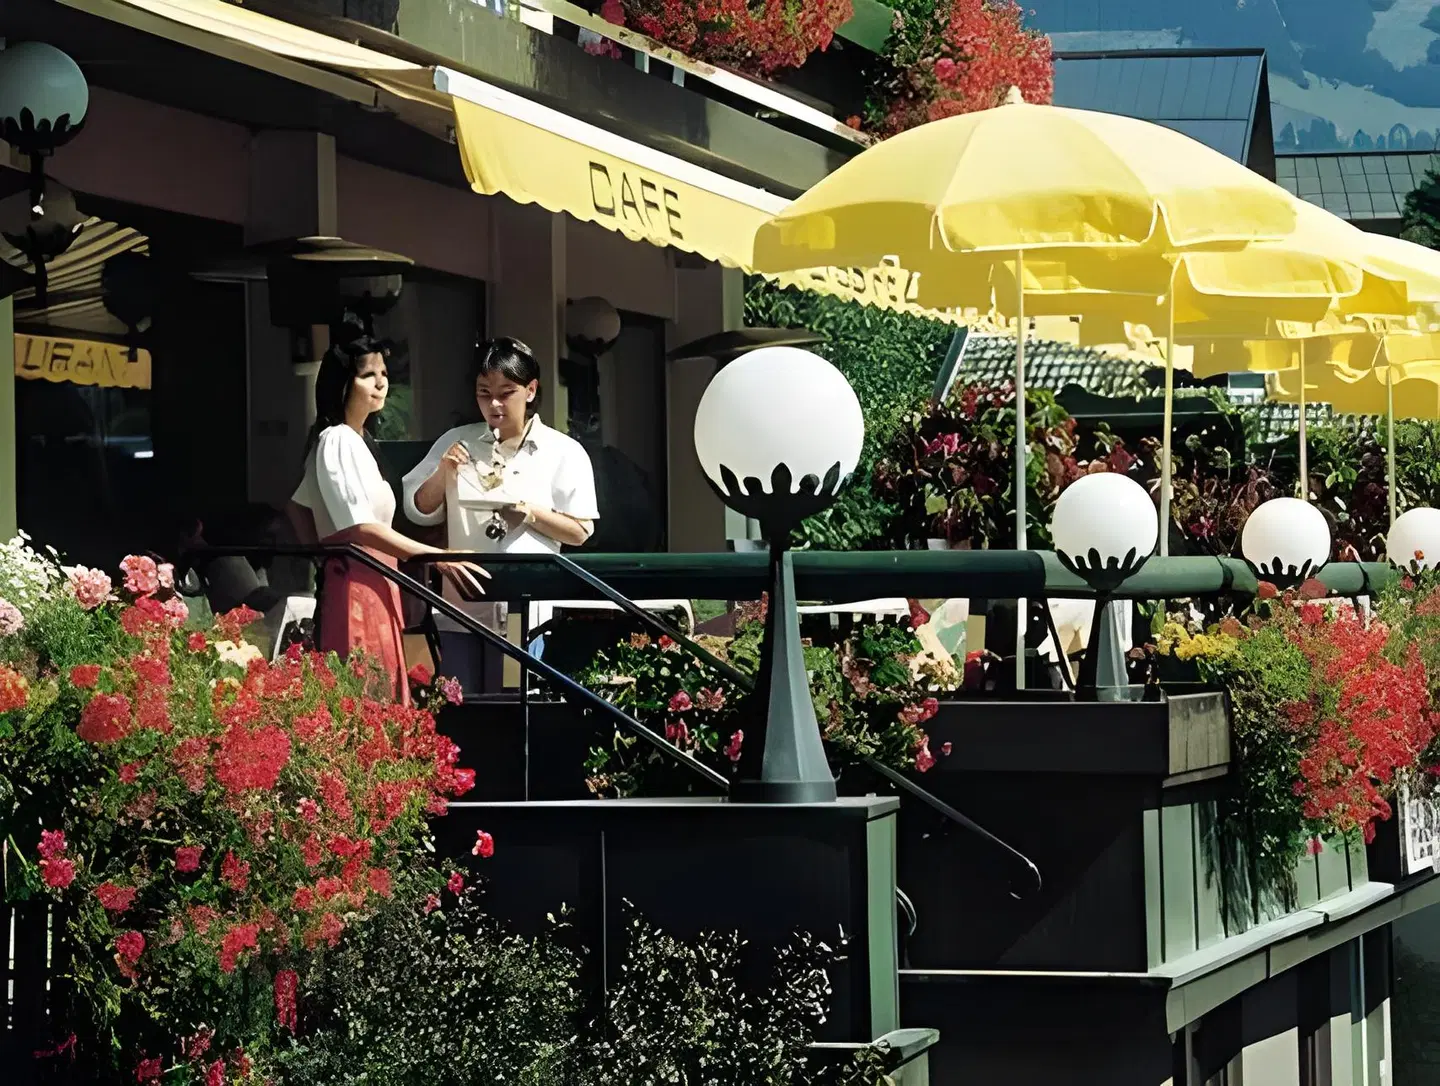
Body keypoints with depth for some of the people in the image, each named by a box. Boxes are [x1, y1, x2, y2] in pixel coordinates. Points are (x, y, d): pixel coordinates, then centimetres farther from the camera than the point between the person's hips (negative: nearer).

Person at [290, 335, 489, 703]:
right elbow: (361, 528, -21)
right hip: (356, 590, -10)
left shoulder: (354, 440, 17)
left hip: (374, 587, 10)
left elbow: (298, 507, 27)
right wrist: (440, 559, -23)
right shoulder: (338, 442, -13)